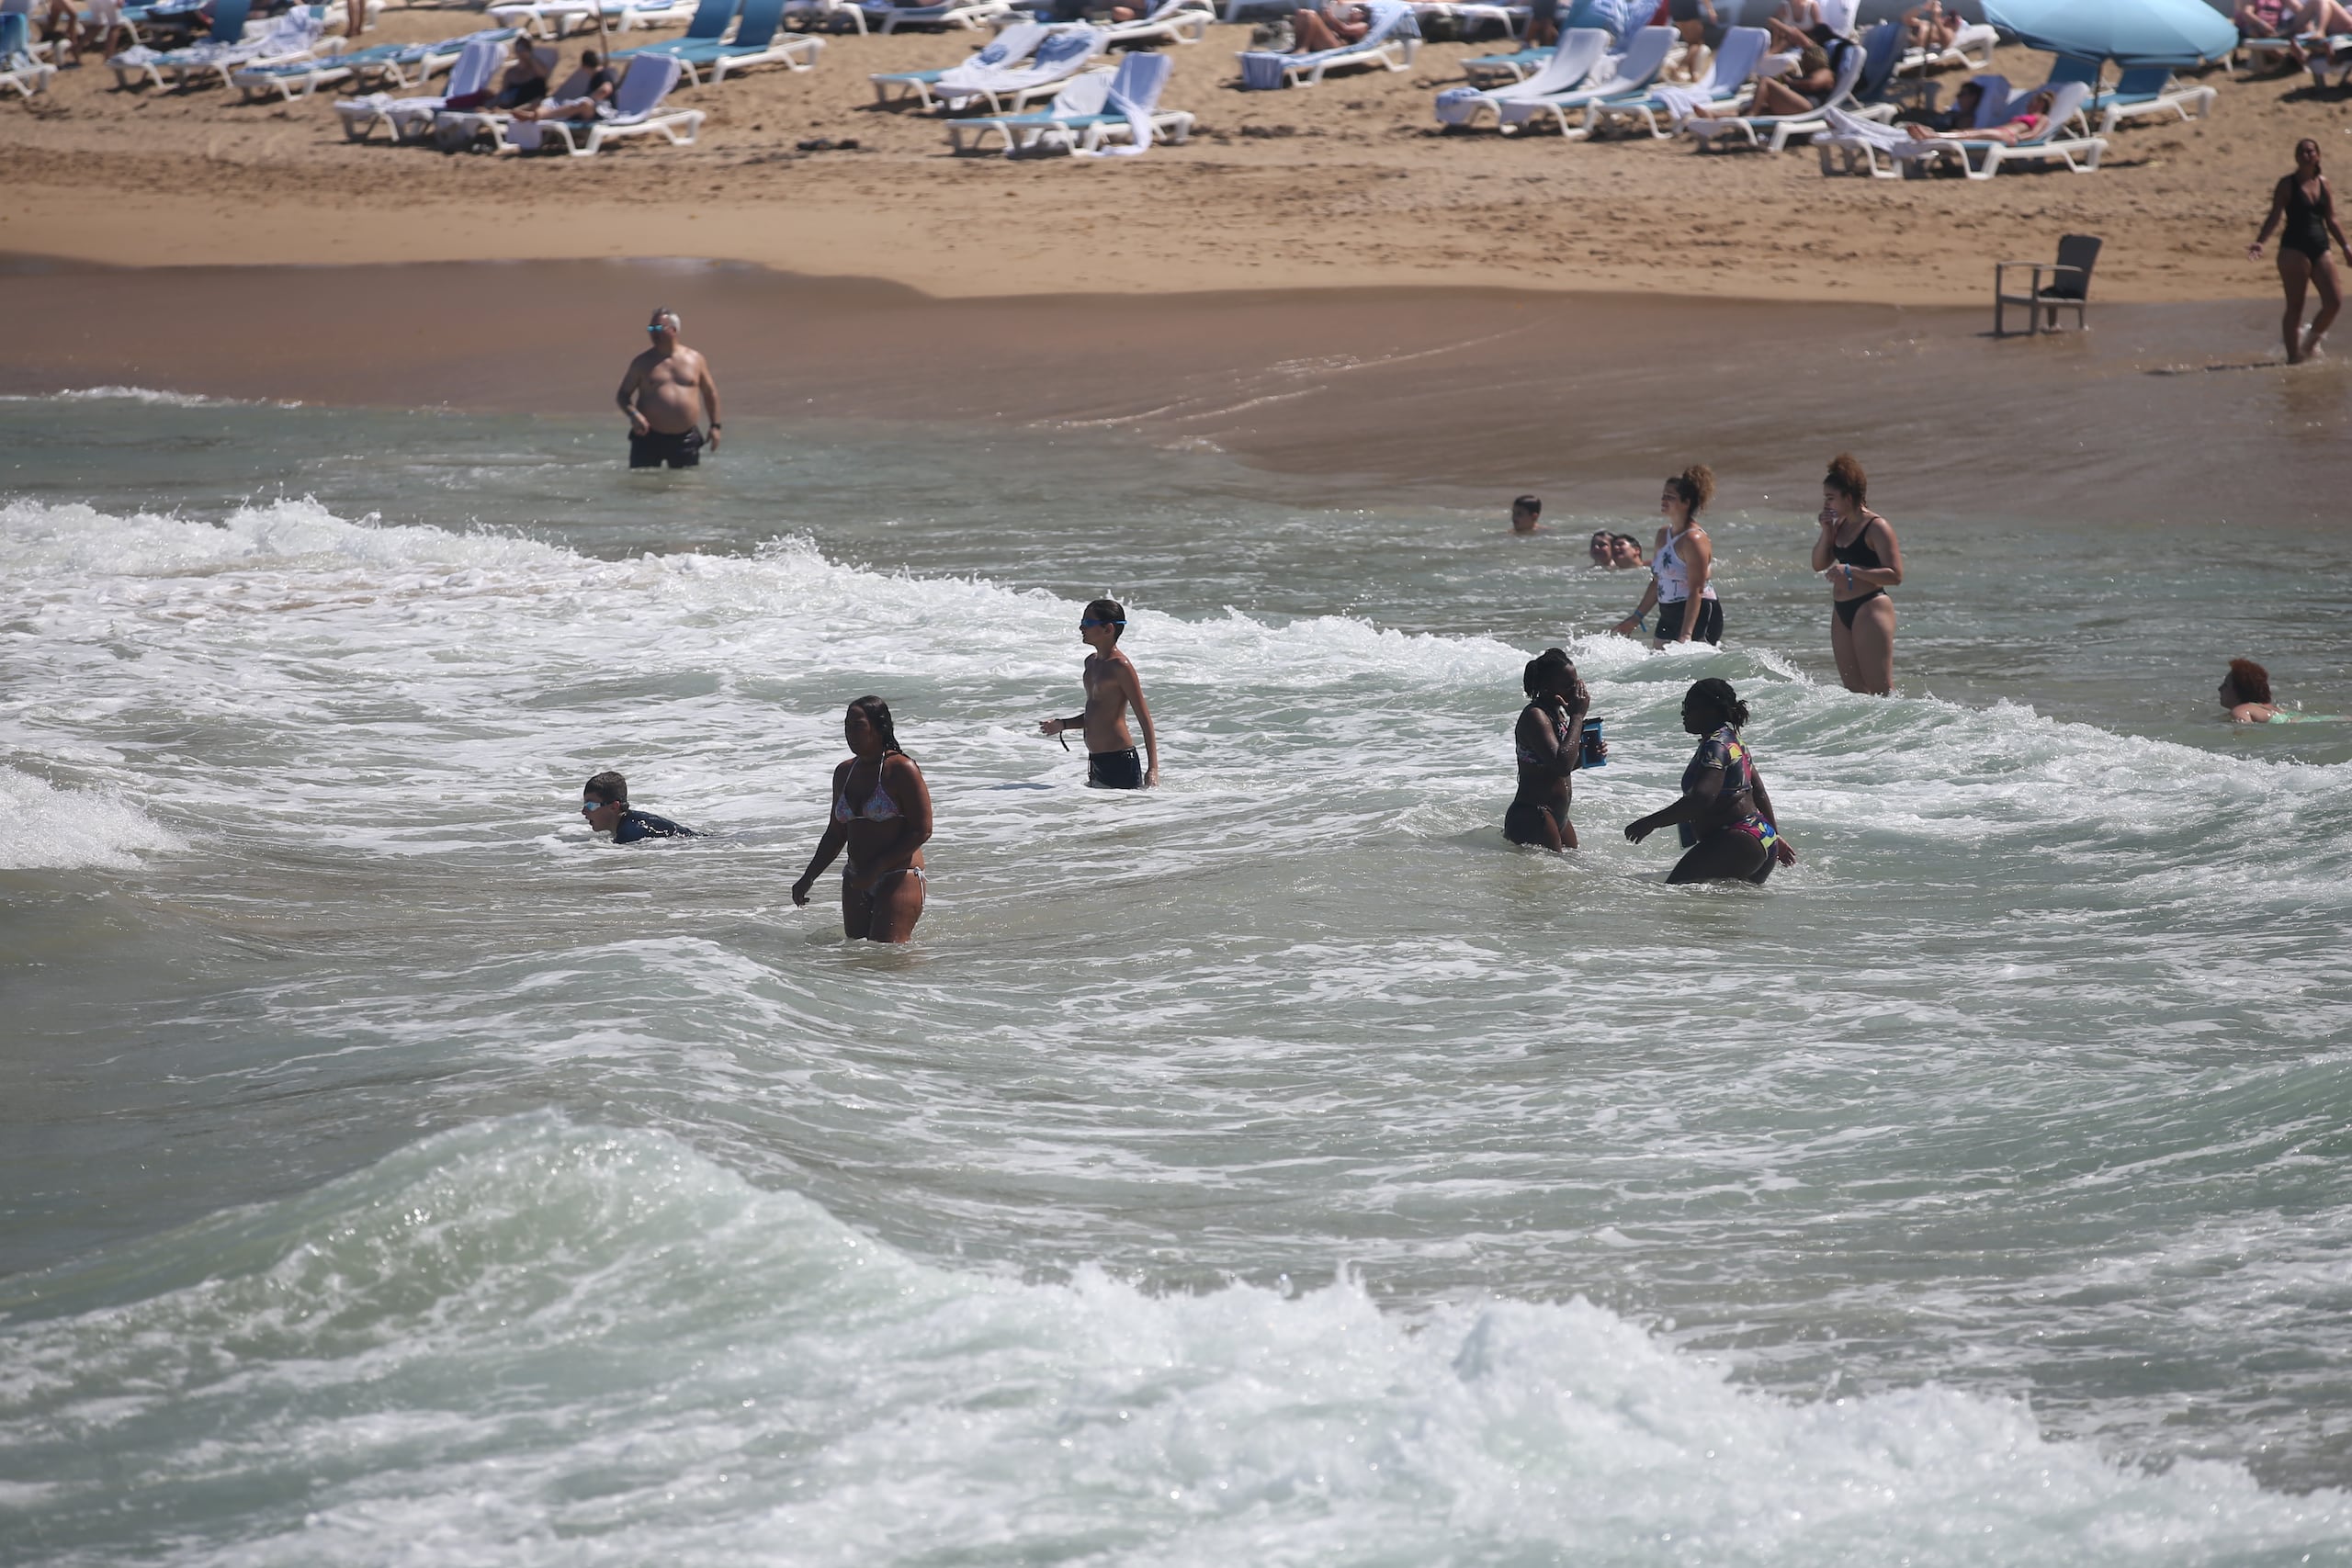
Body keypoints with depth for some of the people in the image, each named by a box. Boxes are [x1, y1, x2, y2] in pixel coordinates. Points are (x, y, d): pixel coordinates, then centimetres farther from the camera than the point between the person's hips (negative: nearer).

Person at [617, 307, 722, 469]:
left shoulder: (695, 360, 7)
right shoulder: (643, 362, 3)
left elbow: (710, 392, 17)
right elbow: (623, 395, 6)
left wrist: (715, 426, 12)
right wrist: (633, 414, -14)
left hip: (686, 439, 1)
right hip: (649, 438, -1)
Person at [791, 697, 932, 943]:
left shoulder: (901, 770, -10)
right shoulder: (844, 773, 13)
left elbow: (922, 831, -13)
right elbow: (836, 833, 22)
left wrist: (877, 867, -17)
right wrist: (808, 878, 13)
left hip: (900, 878, -8)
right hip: (857, 881, 8)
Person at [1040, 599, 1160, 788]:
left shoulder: (1120, 666, -12)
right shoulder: (1092, 662, 15)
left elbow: (1145, 719, -12)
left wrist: (1153, 769, -17)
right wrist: (1062, 724, 10)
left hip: (1119, 761, -9)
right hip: (1096, 761, 9)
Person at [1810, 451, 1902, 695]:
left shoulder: (1876, 527, -12)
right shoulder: (1840, 525, 12)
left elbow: (1894, 575, -18)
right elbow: (1819, 565, 15)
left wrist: (1851, 571, -24)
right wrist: (1826, 530, 1)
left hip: (1870, 608, -9)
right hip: (1843, 611, 9)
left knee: (1880, 688, -10)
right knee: (1853, 687, 10)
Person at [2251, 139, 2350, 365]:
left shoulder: (2323, 183, 12)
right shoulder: (2287, 184, -2)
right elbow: (2275, 216, -7)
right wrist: (2259, 242, -19)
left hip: (2320, 248, 5)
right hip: (2294, 248, -5)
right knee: (2295, 306, -4)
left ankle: (2311, 341, 17)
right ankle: (2293, 355, 2)